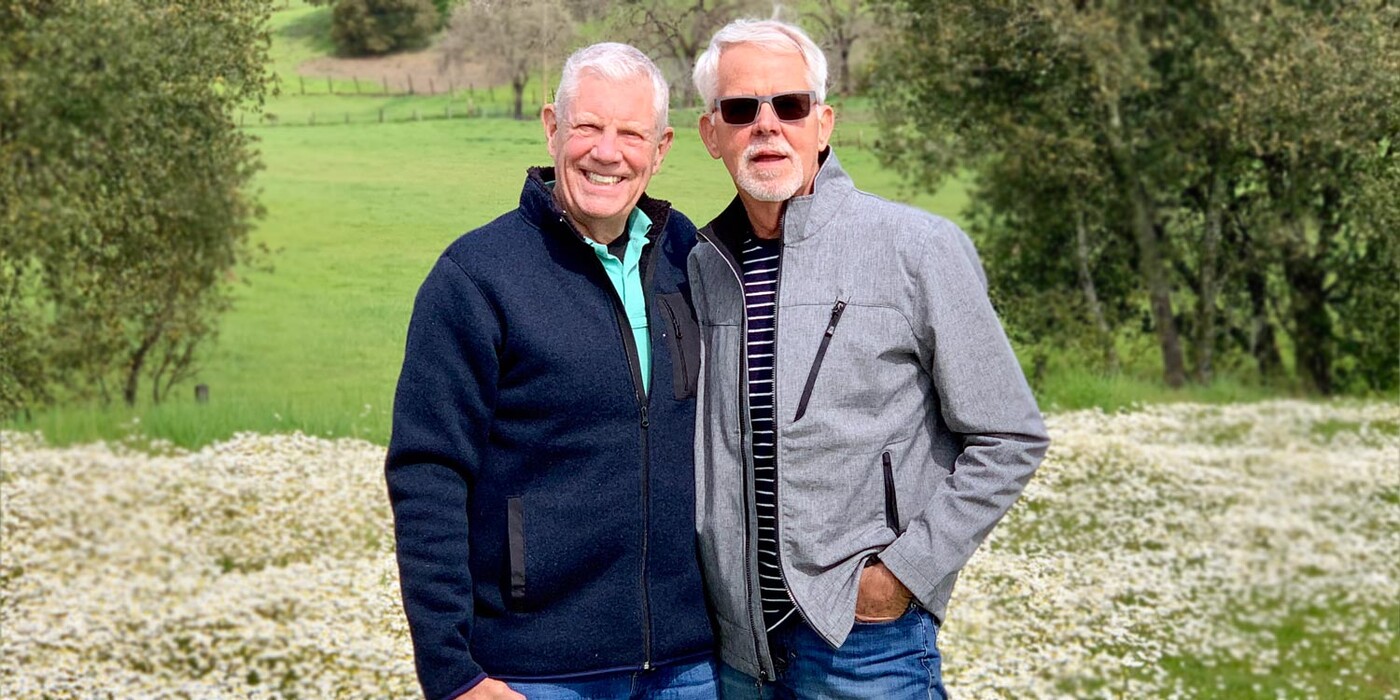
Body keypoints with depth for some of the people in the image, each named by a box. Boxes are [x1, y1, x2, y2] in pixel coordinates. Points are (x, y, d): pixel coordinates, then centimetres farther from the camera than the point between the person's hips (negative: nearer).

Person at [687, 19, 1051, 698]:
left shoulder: (920, 248, -7)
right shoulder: (698, 266, 5)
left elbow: (1008, 438, -6)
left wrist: (904, 572, -10)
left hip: (867, 641, -4)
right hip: (733, 640, 4)